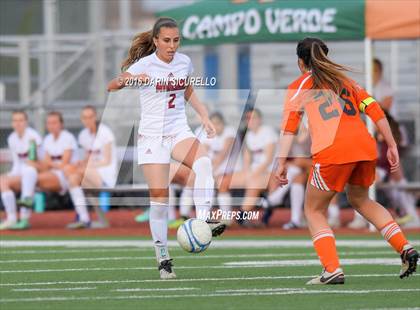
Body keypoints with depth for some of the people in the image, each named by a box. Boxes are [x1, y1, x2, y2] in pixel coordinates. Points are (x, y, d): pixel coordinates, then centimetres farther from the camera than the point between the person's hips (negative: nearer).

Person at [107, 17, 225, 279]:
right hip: (152, 136, -3)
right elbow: (111, 86, -18)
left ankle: (203, 222, -35)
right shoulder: (145, 64, -10)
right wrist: (129, 79, -39)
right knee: (159, 198, -6)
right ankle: (163, 259, 5)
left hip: (179, 131, 3)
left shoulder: (184, 62, 4)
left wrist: (204, 116, 11)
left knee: (204, 162, -30)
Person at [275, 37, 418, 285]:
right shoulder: (345, 80, 26)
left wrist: (282, 163, 1)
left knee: (315, 211, 12)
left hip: (332, 152, -5)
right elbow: (376, 111, 16)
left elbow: (290, 125, 3)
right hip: (366, 147, 5)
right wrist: (392, 146, 16)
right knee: (361, 199, 30)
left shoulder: (300, 85, 14)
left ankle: (333, 270, -7)